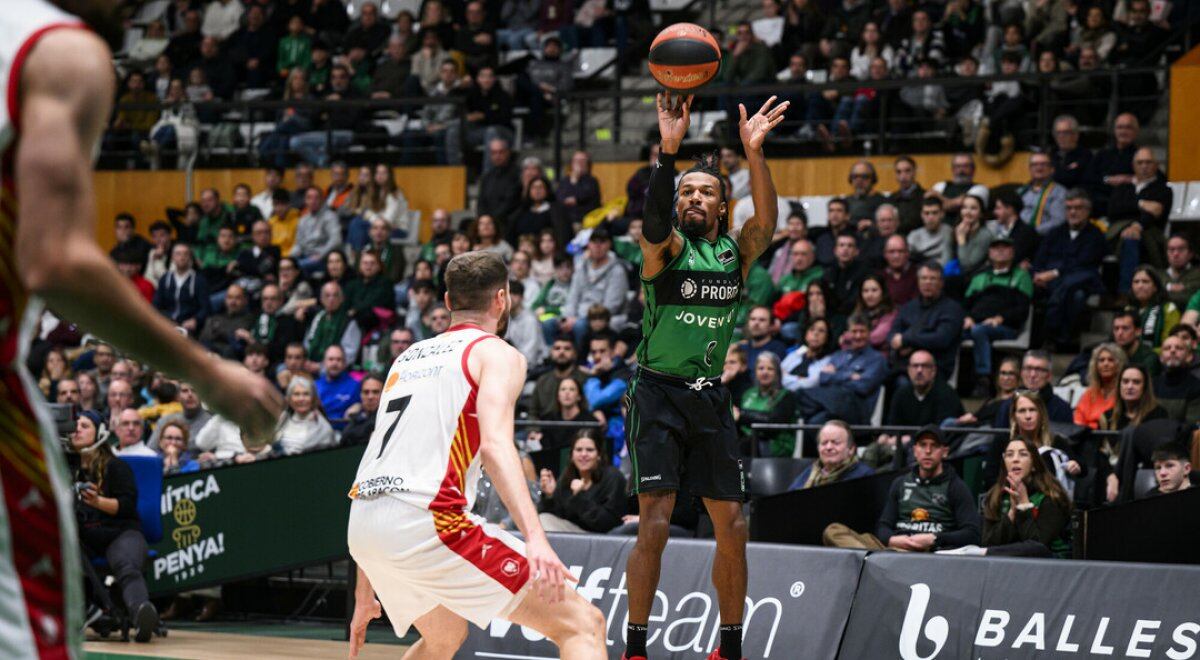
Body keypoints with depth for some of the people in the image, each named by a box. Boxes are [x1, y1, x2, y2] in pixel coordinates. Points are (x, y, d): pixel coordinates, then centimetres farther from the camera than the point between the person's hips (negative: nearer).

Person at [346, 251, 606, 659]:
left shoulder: (409, 357, 26)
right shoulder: (497, 353, 5)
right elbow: (495, 444, -16)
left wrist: (364, 592, 33)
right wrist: (536, 539, -28)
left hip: (361, 523, 8)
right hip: (426, 520, -8)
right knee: (582, 625, -5)